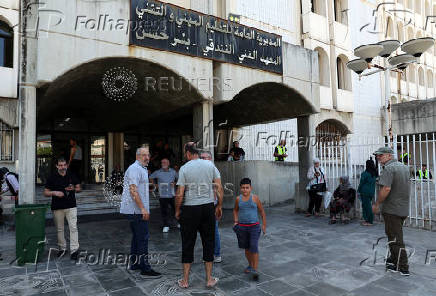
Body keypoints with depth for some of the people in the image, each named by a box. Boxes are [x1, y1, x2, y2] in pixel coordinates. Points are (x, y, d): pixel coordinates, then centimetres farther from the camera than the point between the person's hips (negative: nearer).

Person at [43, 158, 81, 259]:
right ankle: (62, 248, 26)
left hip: (71, 206, 0)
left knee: (73, 228, -5)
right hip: (57, 207, 0)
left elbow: (79, 188, 11)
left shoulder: (72, 176, 4)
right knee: (59, 229, 10)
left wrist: (73, 189, -11)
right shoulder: (52, 178, 1)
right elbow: (45, 193, 3)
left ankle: (74, 249, -2)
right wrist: (54, 192, -16)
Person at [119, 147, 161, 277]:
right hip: (137, 210, -11)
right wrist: (143, 209, -23)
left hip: (136, 210, 11)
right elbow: (133, 190, -22)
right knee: (143, 238, -8)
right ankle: (145, 268, -3)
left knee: (137, 237, 16)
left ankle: (135, 263, 25)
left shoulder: (142, 169, 20)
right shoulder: (135, 169, -14)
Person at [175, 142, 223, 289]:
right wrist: (219, 206, 11)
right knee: (208, 242, 12)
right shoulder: (210, 165, 1)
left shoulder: (184, 168, -8)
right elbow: (219, 188, 0)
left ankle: (185, 281, 21)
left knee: (188, 243, 9)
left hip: (190, 209, -2)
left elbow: (180, 194, -10)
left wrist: (177, 210, 5)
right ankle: (209, 279, 21)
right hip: (208, 207, 3)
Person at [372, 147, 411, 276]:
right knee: (396, 235, 21)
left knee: (395, 238, 0)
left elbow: (386, 189, -28)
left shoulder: (388, 168, -18)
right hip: (404, 209, 9)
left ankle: (403, 267, 6)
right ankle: (394, 259, 33)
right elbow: (407, 186, 21)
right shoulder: (404, 167, 12)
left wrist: (377, 204, -18)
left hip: (392, 209, -9)